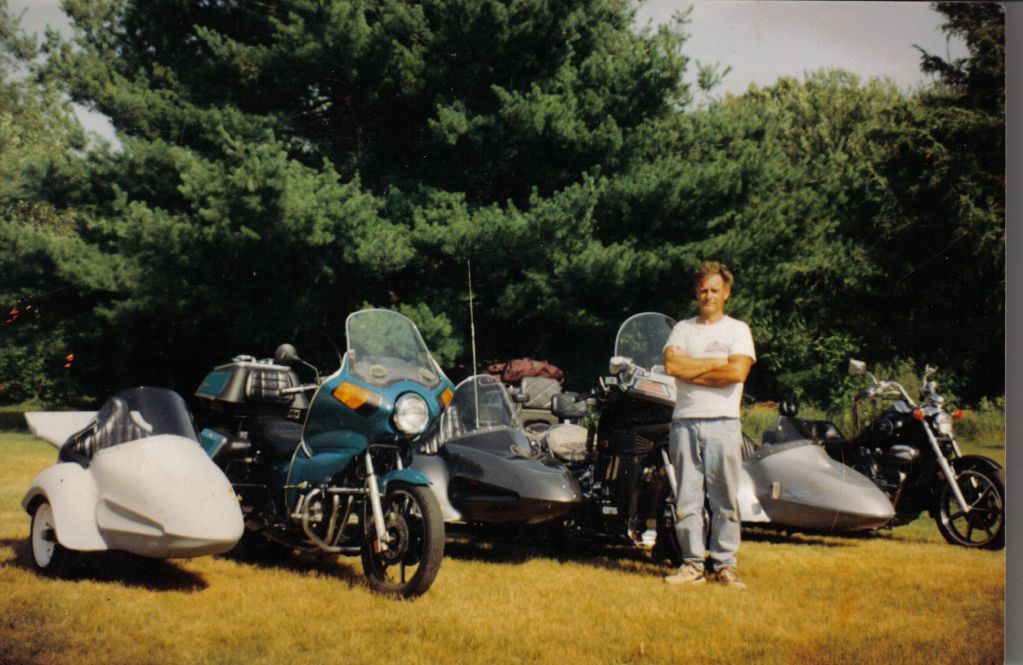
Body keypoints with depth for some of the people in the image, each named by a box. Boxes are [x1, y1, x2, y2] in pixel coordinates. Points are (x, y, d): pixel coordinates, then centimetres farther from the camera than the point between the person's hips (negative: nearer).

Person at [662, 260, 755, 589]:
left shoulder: (737, 329, 9)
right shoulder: (682, 328, 15)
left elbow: (738, 371, -8)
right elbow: (672, 365, -3)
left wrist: (692, 370, -5)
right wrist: (715, 363, -4)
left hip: (723, 422, -2)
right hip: (685, 422, 2)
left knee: (724, 498, -2)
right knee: (687, 497, 1)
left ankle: (724, 564, 5)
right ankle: (692, 564, 7)